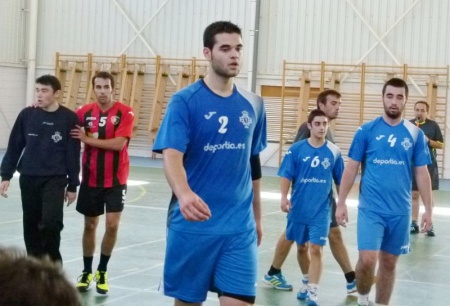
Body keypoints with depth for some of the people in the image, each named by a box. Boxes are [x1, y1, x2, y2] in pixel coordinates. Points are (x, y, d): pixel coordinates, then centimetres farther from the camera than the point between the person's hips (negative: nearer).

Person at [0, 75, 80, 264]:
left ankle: (52, 262, 1)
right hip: (28, 178, 3)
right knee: (31, 225, 6)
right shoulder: (27, 115, 1)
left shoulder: (69, 118, -5)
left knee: (51, 222, -18)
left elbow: (73, 154, -1)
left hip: (55, 179, -3)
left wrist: (72, 185, 1)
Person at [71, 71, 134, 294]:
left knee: (112, 225, -6)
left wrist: (87, 139, -18)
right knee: (90, 225, 9)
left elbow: (119, 143, -20)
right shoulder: (85, 111, 1)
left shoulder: (125, 112, -10)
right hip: (90, 179, 3)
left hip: (115, 180, -2)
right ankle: (87, 272, 23)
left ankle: (102, 271, 13)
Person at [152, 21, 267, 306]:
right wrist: (184, 194, -39)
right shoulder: (185, 101, -7)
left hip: (240, 227, 3)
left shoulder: (253, 105, 7)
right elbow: (172, 156, -19)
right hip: (192, 224, -3)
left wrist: (257, 215, 19)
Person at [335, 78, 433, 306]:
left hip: (400, 211, 2)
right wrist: (341, 203, -1)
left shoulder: (415, 134, 2)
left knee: (389, 262, 10)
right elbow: (351, 168, 2)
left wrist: (428, 209, 4)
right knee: (367, 259, -12)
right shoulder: (367, 130, -2)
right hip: (370, 208, -2)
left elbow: (422, 174, 7)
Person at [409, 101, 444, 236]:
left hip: (429, 165, -1)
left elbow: (441, 144, 1)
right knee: (414, 195, 6)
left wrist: (428, 141, -15)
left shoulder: (433, 125, 0)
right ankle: (414, 223, 13)